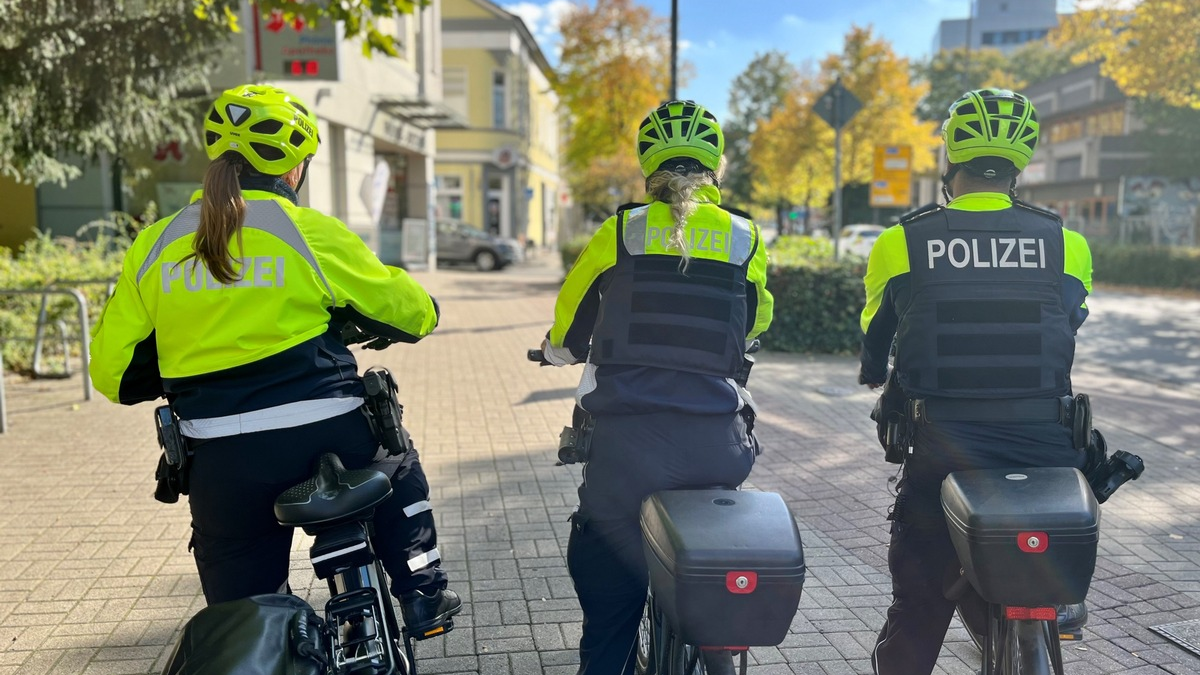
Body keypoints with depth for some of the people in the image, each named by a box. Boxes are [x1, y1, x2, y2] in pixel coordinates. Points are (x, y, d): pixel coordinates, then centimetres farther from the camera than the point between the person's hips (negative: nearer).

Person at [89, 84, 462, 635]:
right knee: (399, 476, 30)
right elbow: (412, 311, 3)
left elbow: (113, 369, 7)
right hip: (326, 438, -2)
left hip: (222, 464, 3)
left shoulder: (154, 247, 4)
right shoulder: (312, 233, -6)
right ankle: (422, 594, 29)